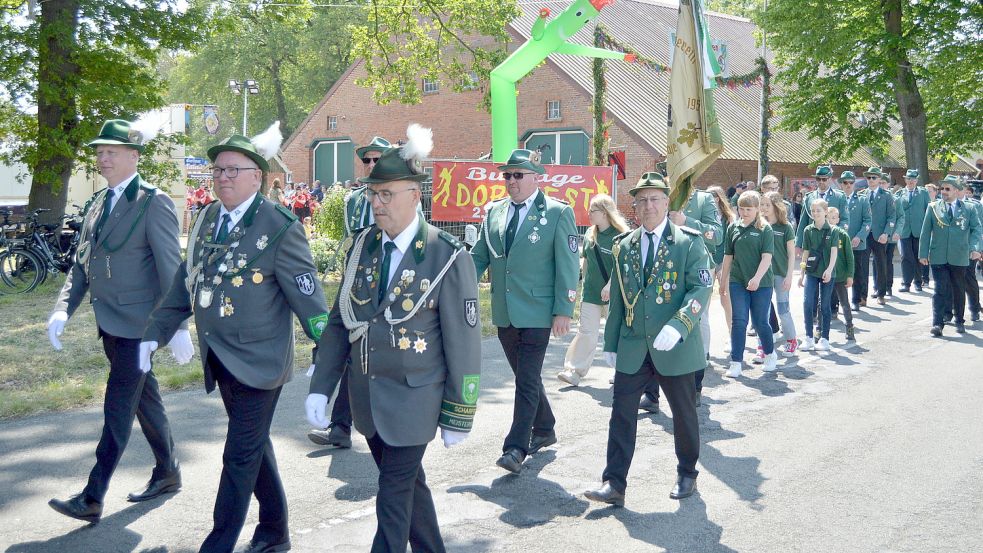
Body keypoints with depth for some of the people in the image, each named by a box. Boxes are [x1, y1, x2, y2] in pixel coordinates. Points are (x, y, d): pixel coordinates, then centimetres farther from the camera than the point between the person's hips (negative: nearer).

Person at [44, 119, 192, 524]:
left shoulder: (154, 203, -12)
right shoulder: (98, 203, 11)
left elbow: (170, 269, -15)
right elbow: (82, 264, 12)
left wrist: (177, 326, -18)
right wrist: (63, 309, -3)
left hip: (139, 325, -8)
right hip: (110, 324, 8)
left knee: (118, 409, -5)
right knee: (146, 401, 18)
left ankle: (93, 498, 0)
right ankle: (168, 474, 31)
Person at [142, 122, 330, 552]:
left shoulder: (279, 226, -13)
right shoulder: (206, 220, 7)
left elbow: (307, 295, -14)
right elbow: (185, 283, 14)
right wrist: (155, 334, 12)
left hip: (258, 363, -7)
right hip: (220, 361, 7)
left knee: (241, 456, -1)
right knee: (255, 447, 19)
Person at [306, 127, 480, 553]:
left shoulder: (447, 257, -14)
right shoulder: (362, 246, 2)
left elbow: (463, 343, -10)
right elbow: (339, 321, 7)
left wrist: (458, 416, -8)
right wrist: (319, 387, 0)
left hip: (412, 400, -5)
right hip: (365, 396, 5)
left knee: (394, 493, -1)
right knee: (410, 483, 19)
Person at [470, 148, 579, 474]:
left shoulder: (558, 213, -5)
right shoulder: (494, 212, 10)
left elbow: (568, 266, -7)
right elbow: (478, 257, 12)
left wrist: (563, 311, -13)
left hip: (536, 312, -6)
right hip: (504, 313, 6)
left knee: (527, 380, -8)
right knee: (526, 376, 17)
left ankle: (516, 448, -5)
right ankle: (544, 431, 33)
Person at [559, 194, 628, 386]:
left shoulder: (620, 235, -11)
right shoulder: (589, 234, 6)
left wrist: (609, 285, -23)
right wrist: (586, 277, 12)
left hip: (612, 293, -4)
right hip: (591, 292, 4)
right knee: (586, 332, 0)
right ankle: (574, 371, -3)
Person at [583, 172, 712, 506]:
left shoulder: (689, 242, -4)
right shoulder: (624, 246, 10)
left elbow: (702, 288, -12)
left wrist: (677, 325, -25)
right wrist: (611, 343, 13)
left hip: (675, 347, -3)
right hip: (633, 349, 3)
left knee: (684, 414, 11)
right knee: (621, 413, -2)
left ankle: (687, 475, 31)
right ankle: (614, 484, 1)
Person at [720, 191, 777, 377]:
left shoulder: (765, 229, -4)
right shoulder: (734, 228, 6)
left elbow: (767, 256, -12)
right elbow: (728, 256, 12)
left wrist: (757, 277, -25)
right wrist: (724, 279, 15)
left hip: (761, 282, -2)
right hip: (737, 281, 2)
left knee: (760, 322, 6)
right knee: (739, 321, -3)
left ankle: (770, 354, 31)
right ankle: (736, 363, -1)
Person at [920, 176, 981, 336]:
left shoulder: (968, 209, 5)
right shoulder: (933, 207, 5)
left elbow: (976, 229, 1)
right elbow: (925, 231, 4)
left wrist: (975, 248, -16)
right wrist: (923, 253, -2)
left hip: (959, 258, 1)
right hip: (938, 257, -1)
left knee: (959, 290, 12)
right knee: (940, 290, -6)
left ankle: (960, 321, 26)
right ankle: (938, 324, -7)